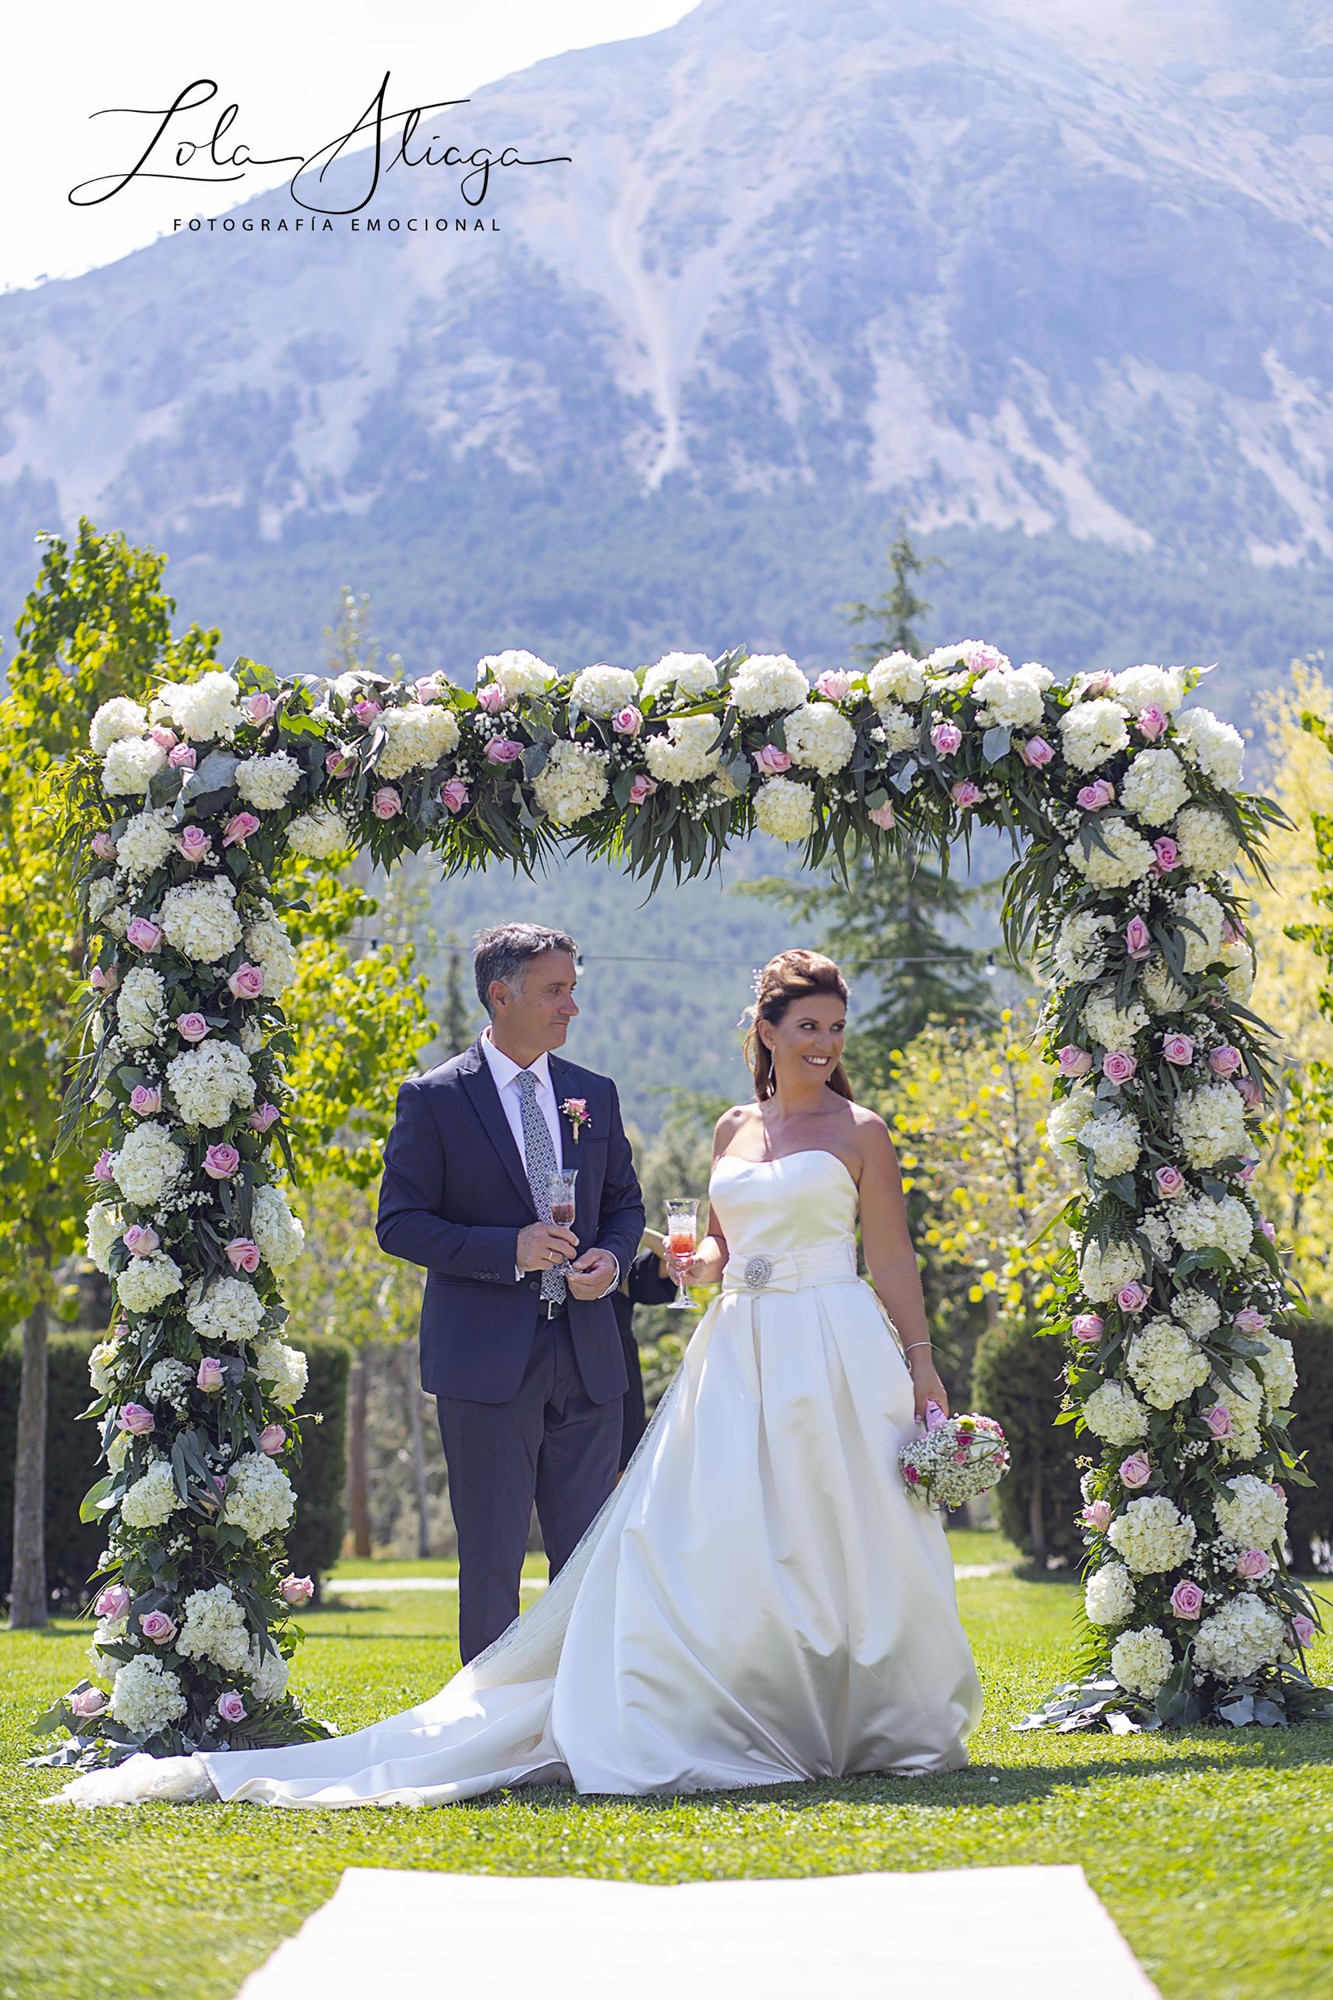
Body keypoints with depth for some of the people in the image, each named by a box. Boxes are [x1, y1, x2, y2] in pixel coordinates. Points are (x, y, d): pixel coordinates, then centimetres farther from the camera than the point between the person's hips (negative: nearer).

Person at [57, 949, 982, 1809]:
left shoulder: (861, 1132, 4)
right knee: (697, 1549, -2)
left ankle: (869, 1727, 11)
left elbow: (895, 1261, 4)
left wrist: (922, 1367, -5)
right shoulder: (733, 1128, 9)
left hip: (835, 1362, -2)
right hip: (737, 1356, 2)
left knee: (838, 1548, 0)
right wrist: (703, 1260, -5)